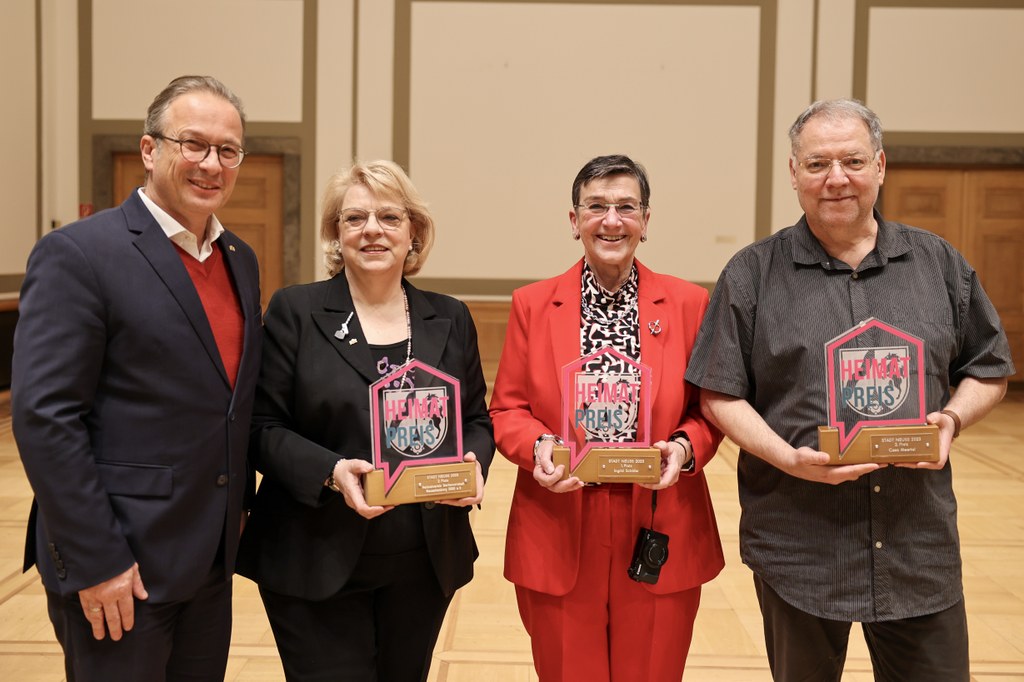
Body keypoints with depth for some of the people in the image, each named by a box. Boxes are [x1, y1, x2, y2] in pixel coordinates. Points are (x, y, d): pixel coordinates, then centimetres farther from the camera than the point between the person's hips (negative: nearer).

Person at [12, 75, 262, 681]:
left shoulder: (240, 260, 9)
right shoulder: (78, 254, -13)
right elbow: (44, 416, -17)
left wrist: (237, 508, 11)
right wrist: (95, 563, -18)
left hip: (213, 560, 7)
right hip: (119, 568, -7)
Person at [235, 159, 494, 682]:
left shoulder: (450, 320, 7)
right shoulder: (294, 311, -2)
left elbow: (477, 419, 11)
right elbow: (263, 427, -5)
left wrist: (472, 464, -10)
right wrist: (331, 471, -21)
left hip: (425, 565, 3)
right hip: (316, 565, -3)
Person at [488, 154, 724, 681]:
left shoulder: (689, 303, 2)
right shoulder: (532, 304, 2)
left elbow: (710, 409, 5)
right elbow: (506, 409, 3)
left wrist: (685, 447, -14)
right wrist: (537, 447, -16)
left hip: (660, 538, 0)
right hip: (559, 538, 0)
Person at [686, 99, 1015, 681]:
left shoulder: (940, 264, 7)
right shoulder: (752, 275, -2)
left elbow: (989, 370, 13)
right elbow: (719, 394, -4)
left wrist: (951, 419, -8)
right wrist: (788, 459, -18)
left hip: (920, 550, 2)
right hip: (797, 551, -1)